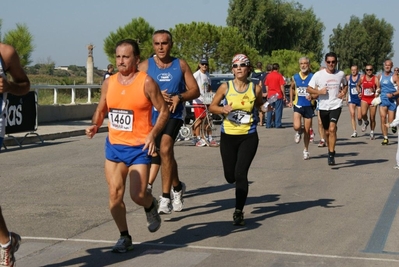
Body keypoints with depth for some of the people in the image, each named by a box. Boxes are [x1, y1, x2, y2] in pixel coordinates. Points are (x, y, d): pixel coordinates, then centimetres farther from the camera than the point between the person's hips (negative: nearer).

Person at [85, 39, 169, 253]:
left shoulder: (146, 82, -10)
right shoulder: (109, 83, 5)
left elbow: (163, 110, -6)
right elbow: (101, 109, 16)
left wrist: (153, 134, -20)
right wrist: (95, 125, -5)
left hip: (139, 147, -4)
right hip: (114, 145, 5)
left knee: (138, 195, -9)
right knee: (114, 194, 0)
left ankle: (151, 207, 28)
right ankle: (124, 237, 16)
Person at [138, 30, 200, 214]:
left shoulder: (181, 65, 3)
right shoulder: (145, 66, 1)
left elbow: (195, 91, 4)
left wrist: (179, 97, -14)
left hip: (174, 115, -2)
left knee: (165, 148, -25)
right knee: (166, 155, 13)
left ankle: (166, 197, -20)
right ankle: (177, 187, 41)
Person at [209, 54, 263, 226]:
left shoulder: (255, 89, -2)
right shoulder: (225, 87, -3)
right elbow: (212, 106, 5)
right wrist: (223, 109, -15)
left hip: (248, 137, -1)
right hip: (228, 136, 2)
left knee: (240, 174, -12)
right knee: (230, 177, 8)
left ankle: (239, 212, 0)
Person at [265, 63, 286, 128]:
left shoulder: (268, 75, 6)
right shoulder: (279, 75, -8)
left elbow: (266, 86, 11)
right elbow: (282, 86, -10)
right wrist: (284, 95, -3)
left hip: (270, 95, 4)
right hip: (278, 95, -4)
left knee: (269, 111, 9)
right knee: (278, 110, 0)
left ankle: (268, 124, 10)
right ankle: (278, 124, -2)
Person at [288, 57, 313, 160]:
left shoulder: (313, 77, -5)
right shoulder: (295, 77, 4)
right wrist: (291, 100, 12)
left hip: (308, 106, -1)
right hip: (298, 105, 1)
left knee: (307, 130, 6)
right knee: (297, 127, -19)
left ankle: (306, 150, 26)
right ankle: (299, 132, 19)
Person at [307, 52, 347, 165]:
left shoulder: (341, 74, 2)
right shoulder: (318, 75, -3)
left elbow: (345, 85, 22)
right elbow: (309, 89, 1)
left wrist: (344, 92, 2)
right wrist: (319, 91, -15)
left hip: (336, 106, -1)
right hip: (323, 106, 1)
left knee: (332, 129, -19)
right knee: (327, 132, 13)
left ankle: (331, 155, -16)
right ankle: (331, 151, 35)